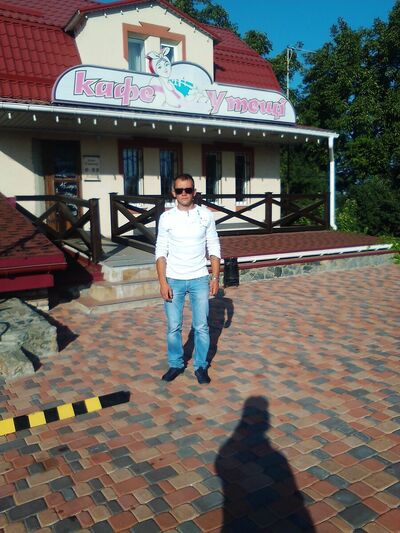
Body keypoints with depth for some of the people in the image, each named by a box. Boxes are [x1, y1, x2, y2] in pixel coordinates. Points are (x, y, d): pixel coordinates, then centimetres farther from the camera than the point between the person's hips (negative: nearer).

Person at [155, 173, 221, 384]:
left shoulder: (206, 215, -2)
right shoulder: (166, 217, -3)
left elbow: (214, 248, 2)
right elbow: (161, 252, -2)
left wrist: (215, 276, -4)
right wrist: (163, 282, -8)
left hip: (199, 279, 0)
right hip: (174, 280, 0)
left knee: (201, 327, 7)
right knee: (173, 327, 9)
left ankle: (201, 365, 25)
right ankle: (176, 364, 28)